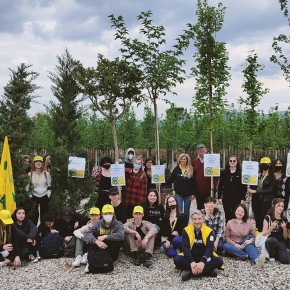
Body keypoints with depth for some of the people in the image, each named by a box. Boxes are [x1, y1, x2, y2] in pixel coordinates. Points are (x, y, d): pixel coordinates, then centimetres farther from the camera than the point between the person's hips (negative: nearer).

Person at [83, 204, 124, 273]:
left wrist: (105, 237, -28)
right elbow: (86, 235, -16)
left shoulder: (118, 224, -5)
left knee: (119, 241, -27)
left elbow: (121, 235, -28)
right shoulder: (98, 224, 0)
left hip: (111, 252, -1)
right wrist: (96, 241, -35)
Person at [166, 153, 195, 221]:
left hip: (188, 194, 0)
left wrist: (193, 193, -4)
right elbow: (171, 179, 3)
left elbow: (194, 182, -1)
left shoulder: (191, 170, -2)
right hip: (178, 193, 0)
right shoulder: (176, 169, 0)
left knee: (186, 212, 11)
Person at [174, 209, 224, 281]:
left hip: (205, 258, 0)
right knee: (177, 259, -28)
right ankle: (208, 270, -32)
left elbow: (210, 248, -17)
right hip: (190, 258, 0)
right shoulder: (186, 230, -6)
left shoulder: (209, 231, -6)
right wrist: (192, 262, -31)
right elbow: (185, 248, -14)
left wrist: (203, 262, -35)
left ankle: (190, 272, -33)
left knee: (219, 261, -26)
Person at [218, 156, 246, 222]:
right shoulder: (224, 173, 6)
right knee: (228, 217, 8)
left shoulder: (241, 173, -2)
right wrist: (219, 197, 3)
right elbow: (220, 186, 8)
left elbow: (244, 187, -2)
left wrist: (243, 199, -7)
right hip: (226, 199, 3)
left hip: (237, 199, -2)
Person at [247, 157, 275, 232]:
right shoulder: (257, 174, 9)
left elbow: (270, 190, -11)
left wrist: (255, 191, -14)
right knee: (257, 219, 8)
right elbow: (252, 185, 15)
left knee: (263, 219, -7)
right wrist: (250, 190, -9)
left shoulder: (272, 176, -4)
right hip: (256, 200, 4)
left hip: (265, 201, -4)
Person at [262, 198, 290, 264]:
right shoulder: (268, 218, -2)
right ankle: (271, 256, -10)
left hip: (280, 242, 3)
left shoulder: (284, 219, 9)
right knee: (272, 240, -41)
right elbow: (264, 234, -4)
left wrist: (284, 229, -7)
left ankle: (276, 255, 10)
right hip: (270, 241, -3)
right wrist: (271, 227, -19)